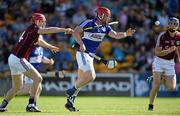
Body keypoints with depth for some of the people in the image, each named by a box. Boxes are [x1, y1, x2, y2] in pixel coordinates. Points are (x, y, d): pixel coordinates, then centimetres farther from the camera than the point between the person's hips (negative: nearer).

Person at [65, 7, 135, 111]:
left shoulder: (105, 28, 7)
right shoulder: (88, 23, -13)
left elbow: (116, 35, -2)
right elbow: (75, 32, -16)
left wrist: (126, 34, -20)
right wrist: (81, 44, -29)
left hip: (91, 56, 8)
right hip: (83, 53, -8)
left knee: (81, 80, 11)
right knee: (91, 76, -20)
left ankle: (70, 101, 19)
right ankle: (72, 90, -5)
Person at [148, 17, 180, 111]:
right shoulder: (162, 36, -15)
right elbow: (157, 52, -17)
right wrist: (168, 51, -31)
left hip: (170, 63, 4)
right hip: (159, 61, -4)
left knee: (171, 87, -2)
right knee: (156, 85, -15)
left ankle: (162, 78, 28)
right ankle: (151, 105, -1)